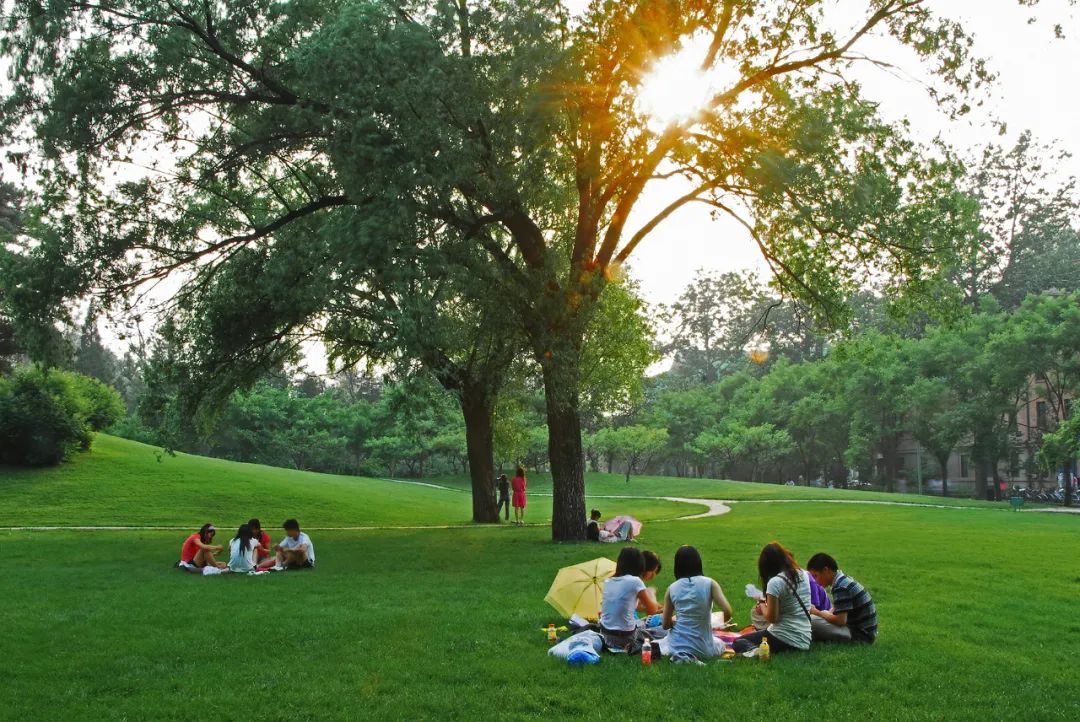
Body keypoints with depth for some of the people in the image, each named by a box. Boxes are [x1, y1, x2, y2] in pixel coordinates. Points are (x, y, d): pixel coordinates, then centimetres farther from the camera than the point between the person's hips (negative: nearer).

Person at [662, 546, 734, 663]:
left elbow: (665, 625, 1)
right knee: (720, 645, 33)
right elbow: (727, 612, -16)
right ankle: (693, 657, 5)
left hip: (677, 646, 2)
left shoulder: (672, 588, -2)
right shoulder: (709, 583, -7)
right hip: (702, 648, -2)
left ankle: (680, 656, 8)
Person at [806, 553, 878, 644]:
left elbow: (840, 620, -24)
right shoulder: (844, 579, 10)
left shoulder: (841, 587, -20)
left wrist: (816, 612, -10)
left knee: (812, 621, -24)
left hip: (861, 636, -10)